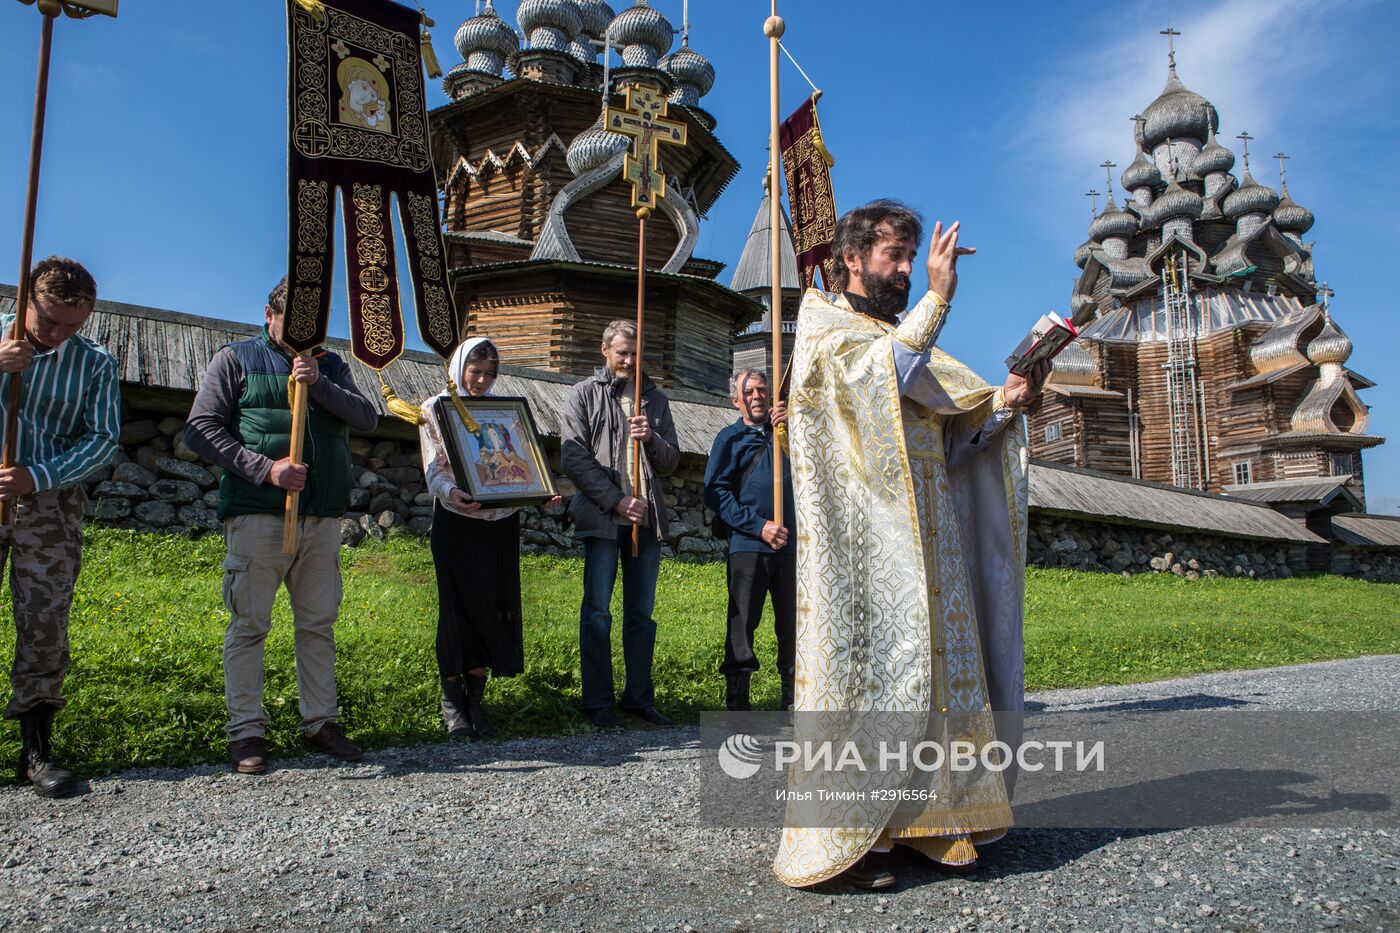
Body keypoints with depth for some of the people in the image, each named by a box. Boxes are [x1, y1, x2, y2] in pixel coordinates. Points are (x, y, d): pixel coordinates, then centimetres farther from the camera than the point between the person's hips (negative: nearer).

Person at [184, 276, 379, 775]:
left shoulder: (330, 365, 17)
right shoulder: (235, 359, 6)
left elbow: (367, 418, 4)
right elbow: (200, 429, -2)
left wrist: (319, 384, -11)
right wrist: (264, 468, -12)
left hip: (323, 517, 4)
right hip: (257, 514, -3)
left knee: (319, 623, 9)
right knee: (249, 623, 0)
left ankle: (320, 721, 19)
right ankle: (246, 730, 10)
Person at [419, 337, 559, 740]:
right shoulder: (435, 409, 3)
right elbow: (434, 470, -7)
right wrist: (452, 493, -28)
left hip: (501, 522, 3)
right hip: (456, 522, -3)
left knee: (494, 607, 3)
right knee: (460, 604, -4)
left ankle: (475, 697, 14)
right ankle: (452, 698, 11)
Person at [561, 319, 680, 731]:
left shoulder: (656, 398, 15)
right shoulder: (585, 394, 5)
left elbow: (672, 462, 14)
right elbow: (574, 457, -4)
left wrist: (651, 439, -8)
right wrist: (616, 500, -11)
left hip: (647, 516, 4)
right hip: (602, 516, -4)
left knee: (642, 612, 8)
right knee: (597, 611, -3)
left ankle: (639, 696, 16)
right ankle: (598, 702, 4)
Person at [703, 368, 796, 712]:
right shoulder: (729, 438, 9)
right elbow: (715, 492, 0)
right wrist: (758, 525, -10)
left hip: (790, 544, 3)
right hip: (747, 545, -3)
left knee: (793, 622, 6)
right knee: (742, 622, -2)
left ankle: (792, 697, 17)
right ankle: (736, 699, 6)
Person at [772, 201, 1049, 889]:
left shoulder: (905, 334, 24)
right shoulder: (823, 324, 2)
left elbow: (952, 420, 15)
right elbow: (876, 374, -20)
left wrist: (1005, 400, -3)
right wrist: (938, 297, -23)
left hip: (923, 537, 8)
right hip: (863, 539, -8)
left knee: (931, 667, 7)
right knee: (868, 674, -9)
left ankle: (924, 821, 15)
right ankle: (843, 841, -2)